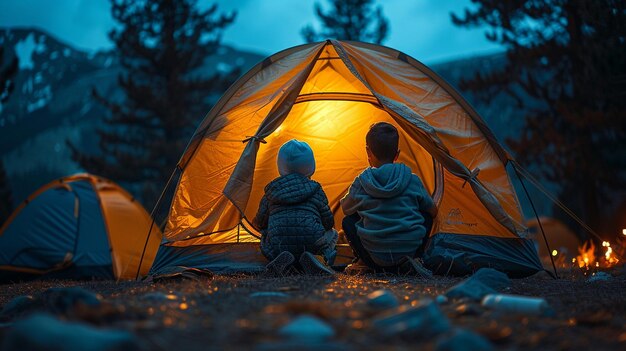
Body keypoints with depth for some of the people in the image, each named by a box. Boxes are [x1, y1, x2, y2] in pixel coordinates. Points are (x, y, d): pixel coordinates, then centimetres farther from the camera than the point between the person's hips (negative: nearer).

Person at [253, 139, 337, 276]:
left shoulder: (271, 191, 13)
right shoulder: (315, 190, 10)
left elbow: (260, 222, 18)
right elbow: (328, 222, 13)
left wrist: (255, 223, 44)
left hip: (278, 247, 1)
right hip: (312, 243, -1)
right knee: (332, 234, 28)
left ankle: (282, 260, -3)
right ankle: (321, 259, -7)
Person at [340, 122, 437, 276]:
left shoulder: (361, 182, -3)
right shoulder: (412, 180, 0)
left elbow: (346, 209, 15)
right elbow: (433, 211, 16)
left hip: (375, 254, 0)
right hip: (410, 249, 0)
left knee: (348, 221, 23)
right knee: (426, 217, 26)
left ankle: (365, 263, 6)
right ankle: (407, 262, 10)